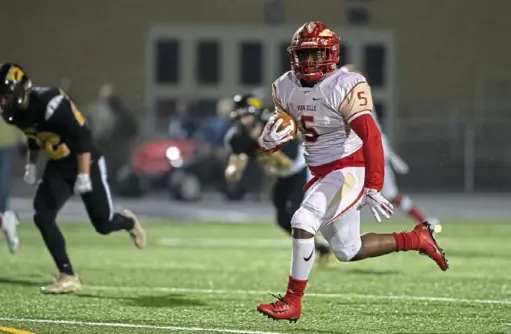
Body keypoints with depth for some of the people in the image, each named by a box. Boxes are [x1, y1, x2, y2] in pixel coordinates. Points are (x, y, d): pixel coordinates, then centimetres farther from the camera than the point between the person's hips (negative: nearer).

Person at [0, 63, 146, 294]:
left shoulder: (49, 103, -31)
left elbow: (82, 136, -27)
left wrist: (83, 175, -27)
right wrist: (31, 164, 12)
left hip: (84, 163, -7)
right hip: (58, 166, 7)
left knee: (103, 224, 4)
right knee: (42, 217, -11)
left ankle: (128, 222, 41)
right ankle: (68, 277, -6)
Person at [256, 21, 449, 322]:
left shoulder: (345, 87, -19)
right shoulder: (286, 88, 2)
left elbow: (371, 138, -25)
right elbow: (280, 128, 13)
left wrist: (373, 189, -32)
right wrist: (270, 139, -14)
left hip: (349, 171, -8)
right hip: (322, 175, 8)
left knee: (303, 222, -22)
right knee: (349, 251, 13)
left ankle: (292, 301, -11)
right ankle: (417, 239, 31)